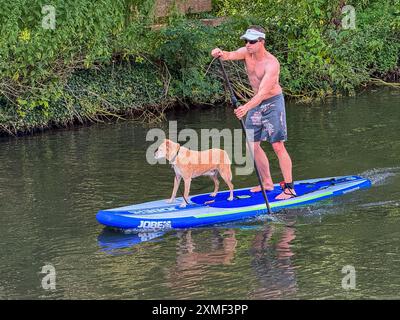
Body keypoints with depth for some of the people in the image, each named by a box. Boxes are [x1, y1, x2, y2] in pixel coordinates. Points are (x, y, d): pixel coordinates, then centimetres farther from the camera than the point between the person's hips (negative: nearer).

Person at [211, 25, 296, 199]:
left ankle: (289, 188, -8)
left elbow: (263, 92, -35)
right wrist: (220, 53, -49)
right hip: (256, 103, 7)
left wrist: (246, 107, -50)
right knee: (253, 145, 8)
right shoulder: (247, 52, -5)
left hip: (273, 102, -7)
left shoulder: (271, 64, -26)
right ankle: (267, 183, 20)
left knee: (278, 146, -11)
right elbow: (231, 55, -24)